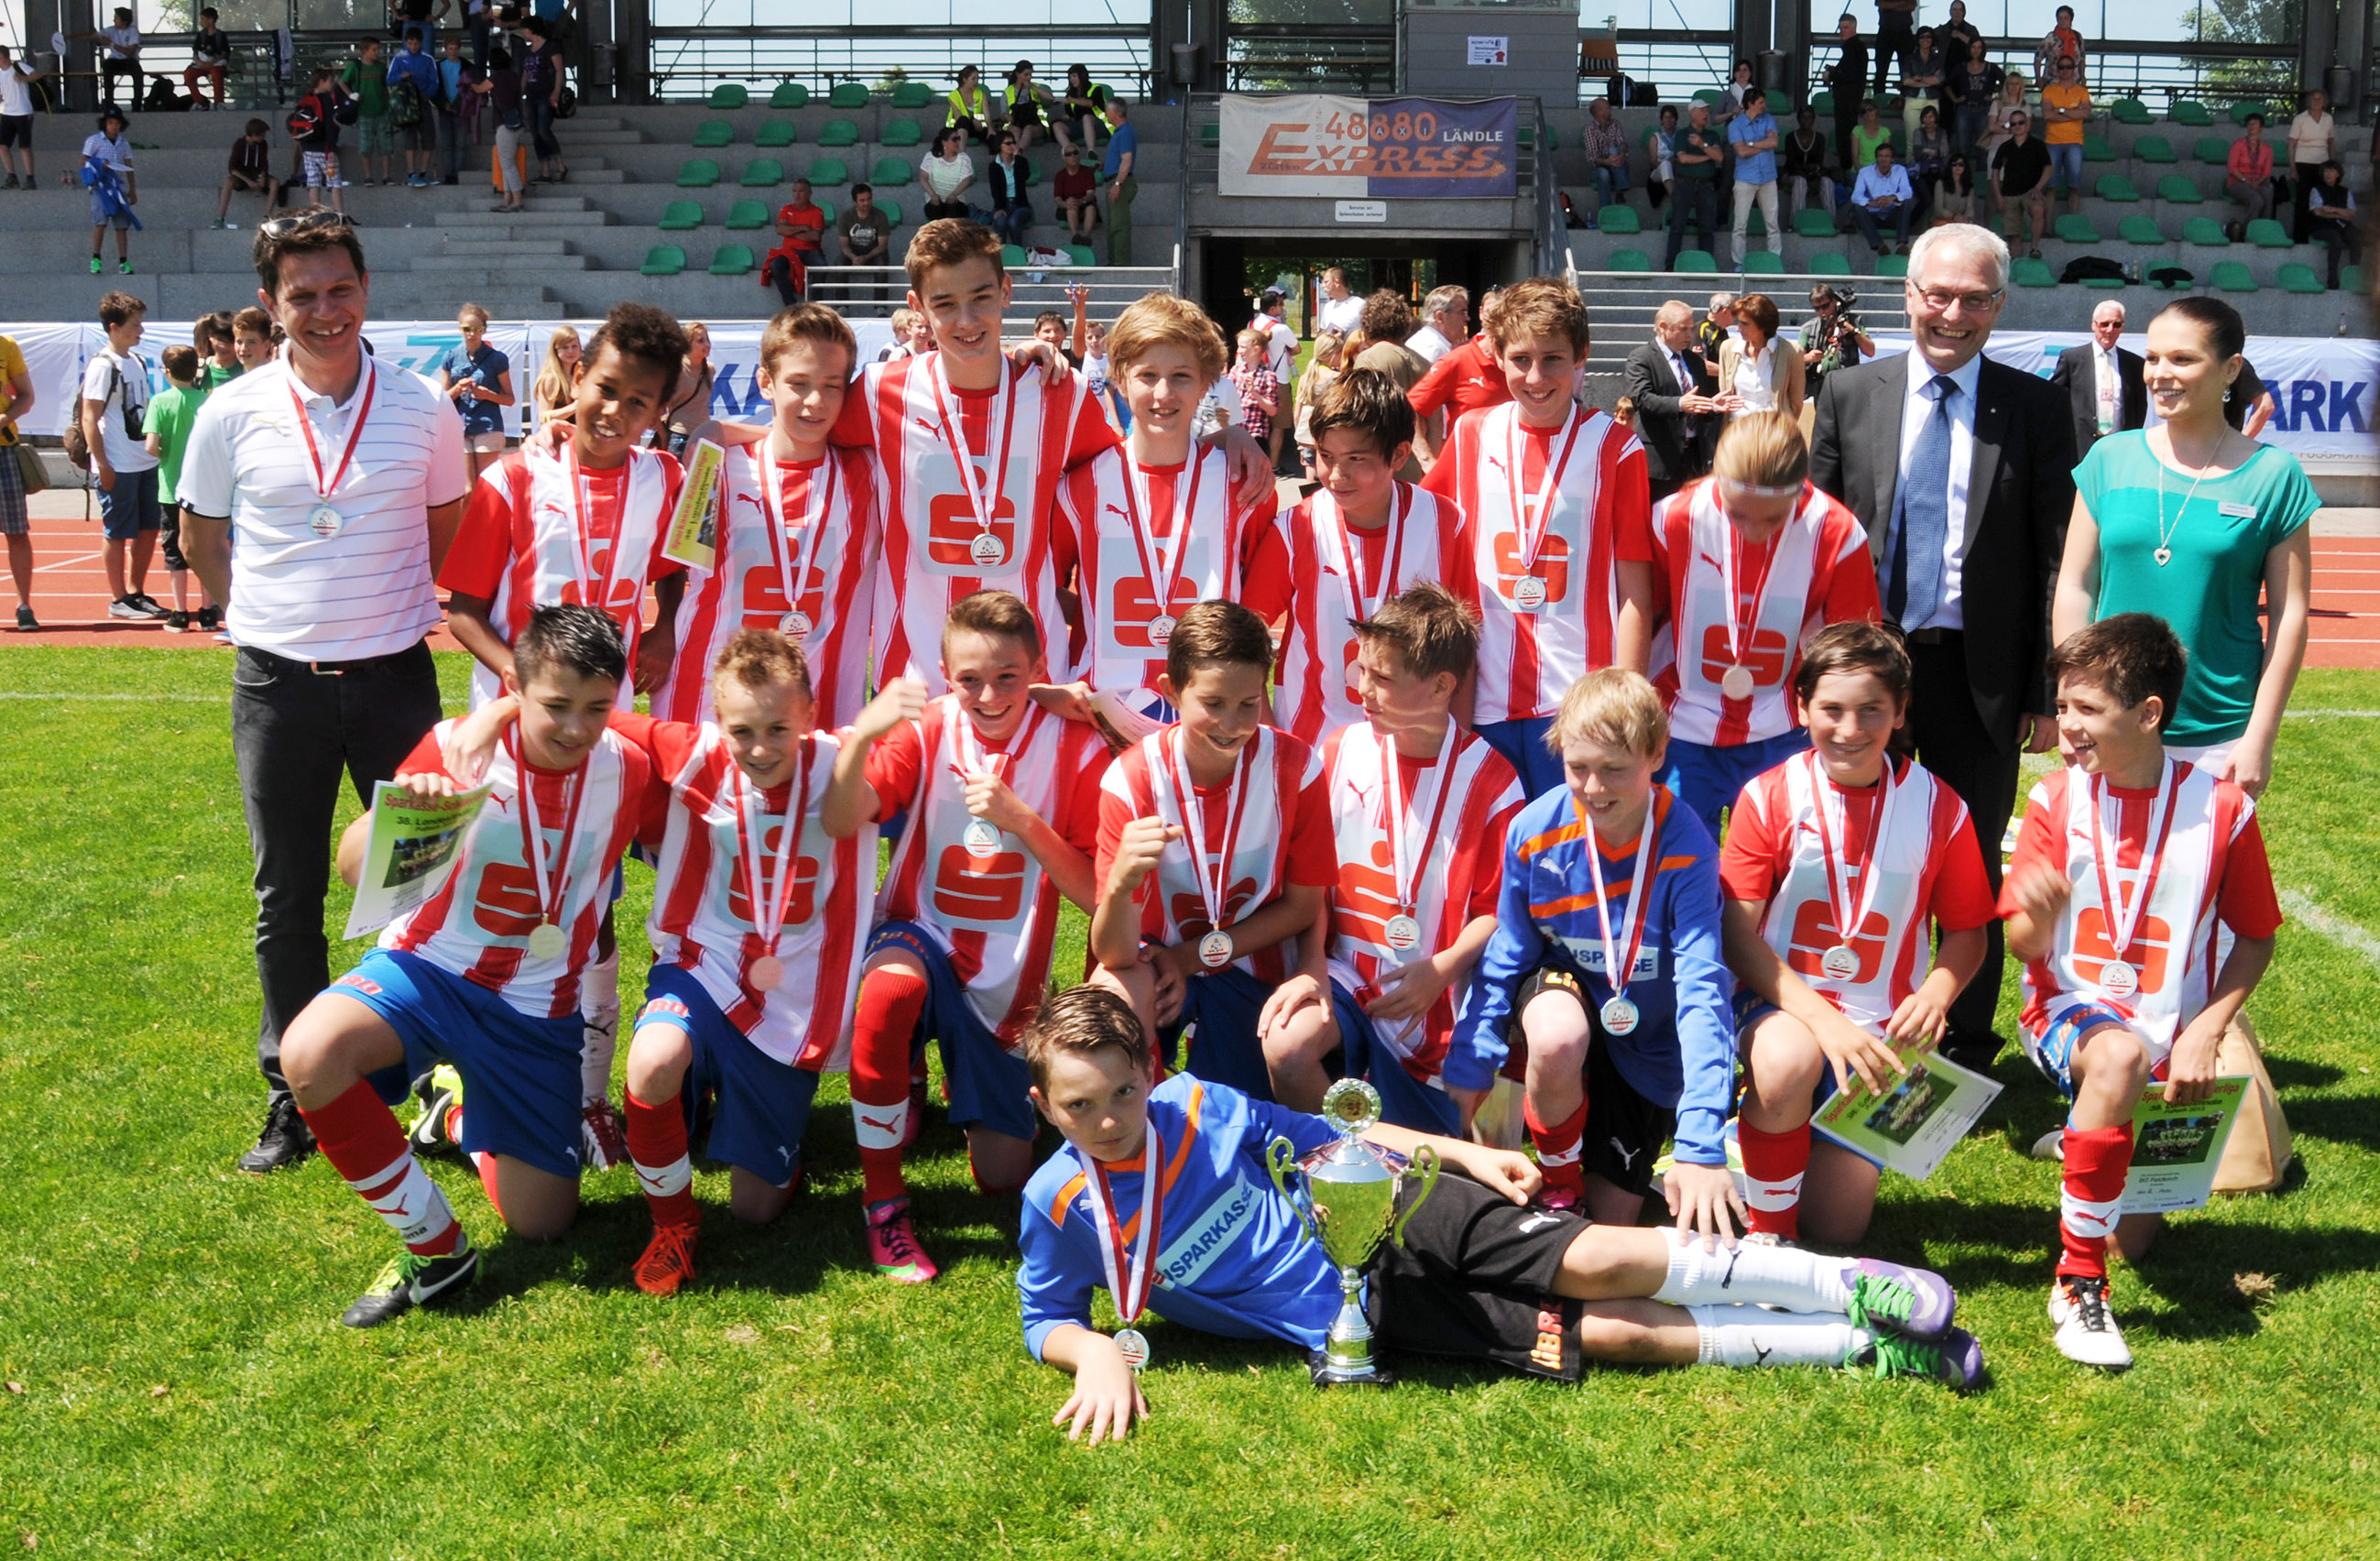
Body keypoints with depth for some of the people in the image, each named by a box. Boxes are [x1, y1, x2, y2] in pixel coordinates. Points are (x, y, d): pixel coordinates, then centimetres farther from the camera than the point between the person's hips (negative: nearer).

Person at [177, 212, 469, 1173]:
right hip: (279, 684, 0)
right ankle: (292, 1098, 18)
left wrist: (395, 607, 8)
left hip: (395, 674, 0)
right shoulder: (233, 414, -3)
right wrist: (258, 612, 4)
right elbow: (200, 534, 11)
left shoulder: (423, 409, -2)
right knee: (287, 900, 7)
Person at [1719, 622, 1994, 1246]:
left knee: (1836, 1226, -5)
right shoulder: (1769, 797, -8)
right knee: (1789, 1058, -39)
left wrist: (1935, 995, -17)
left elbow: (1966, 931, 6)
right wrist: (1823, 1019, -24)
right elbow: (1737, 936, -11)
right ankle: (1767, 1229, -15)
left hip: (1880, 1026, 2)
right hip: (1781, 1005, -2)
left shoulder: (1937, 808, -3)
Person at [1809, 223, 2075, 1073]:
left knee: (1973, 874, 9)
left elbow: (2057, 558, 0)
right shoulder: (1850, 393, 4)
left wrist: (2047, 692, -5)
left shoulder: (2035, 407, 0)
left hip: (1981, 673, -1)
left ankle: (1968, 1053, 23)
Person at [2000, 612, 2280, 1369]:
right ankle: (2077, 1282, -27)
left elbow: (2256, 938, 2)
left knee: (2136, 1240, -1)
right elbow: (2023, 946, -6)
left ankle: (2090, 1132, 35)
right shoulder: (2056, 800, -7)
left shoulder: (2220, 808, -8)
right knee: (2119, 1056, -39)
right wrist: (2040, 914, -30)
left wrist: (2203, 1035, -11)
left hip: (2170, 1034, 1)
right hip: (2071, 1013, -1)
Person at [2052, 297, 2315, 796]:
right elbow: (2074, 588, 5)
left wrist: (2260, 738, -7)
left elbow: (2289, 614, -2)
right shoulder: (2111, 458, 4)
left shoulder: (2273, 475, -2)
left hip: (2218, 742, -2)